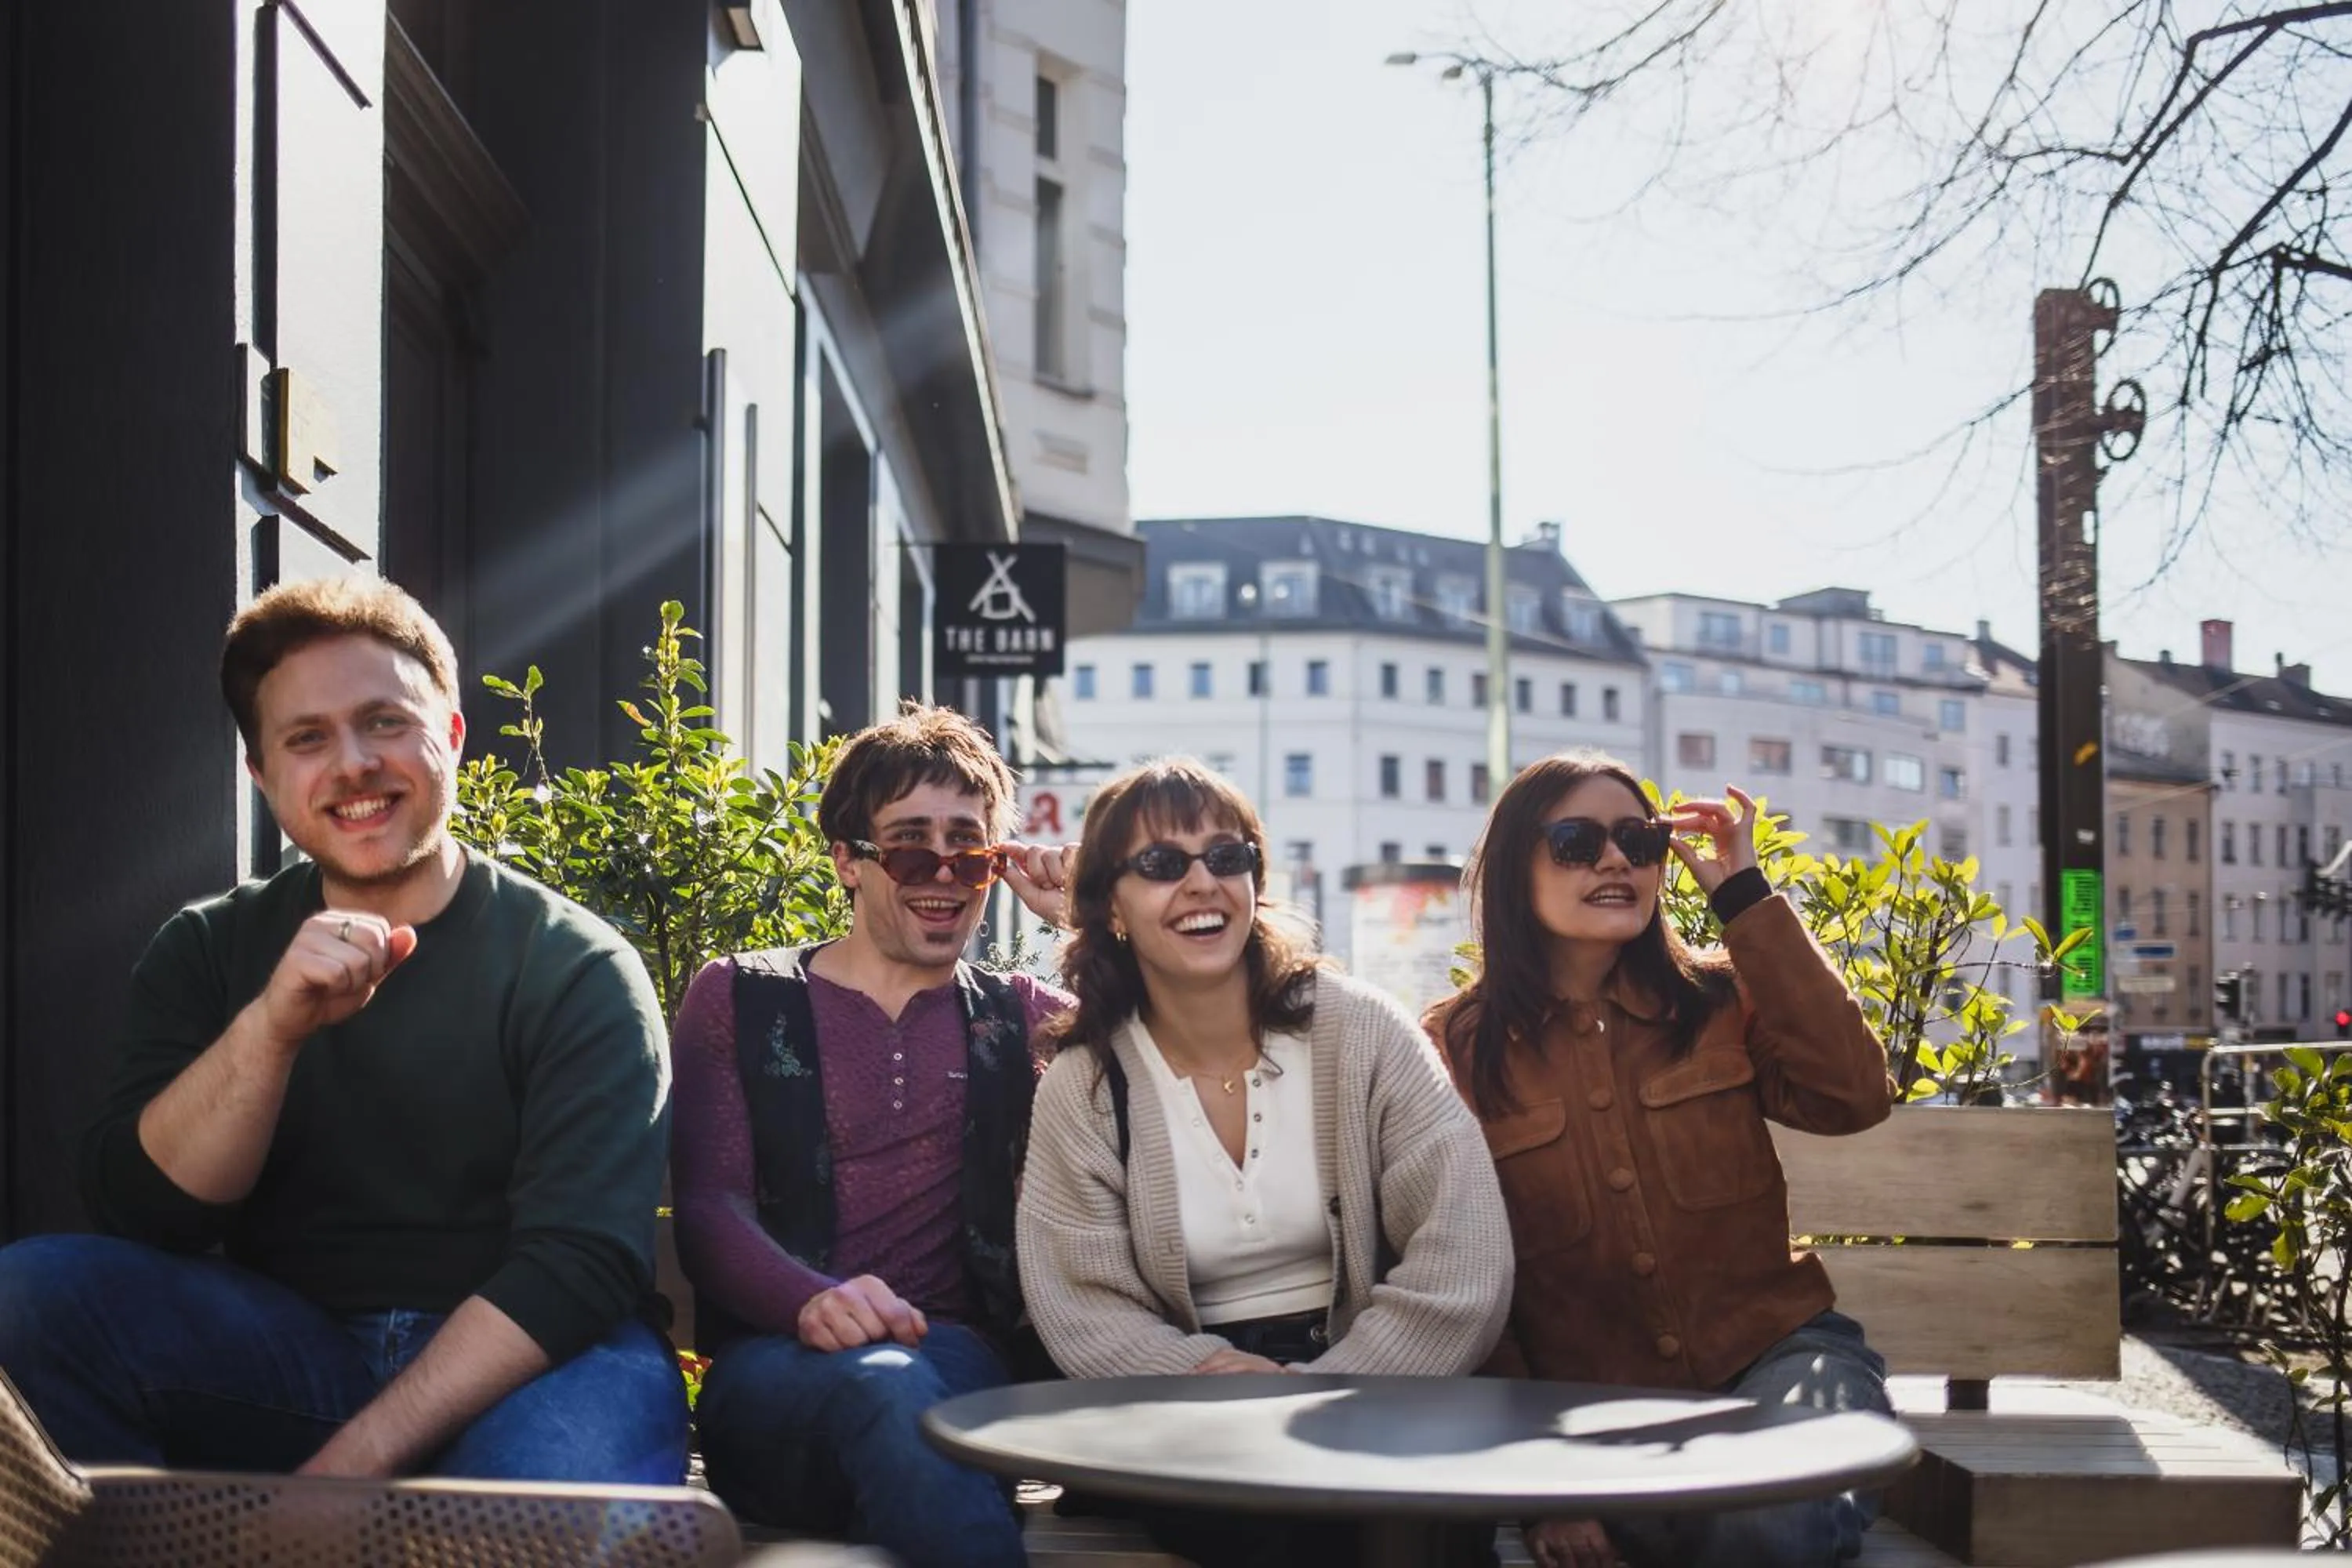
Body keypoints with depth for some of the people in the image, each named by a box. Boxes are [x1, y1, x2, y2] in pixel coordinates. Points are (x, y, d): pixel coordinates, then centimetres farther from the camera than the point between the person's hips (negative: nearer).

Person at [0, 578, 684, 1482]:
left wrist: (349, 1463, -24)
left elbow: (580, 1258, -14)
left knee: (576, 1440, -38)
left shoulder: (575, 968, -4)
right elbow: (140, 1215, -6)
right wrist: (271, 1027, -24)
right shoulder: (209, 951, 7)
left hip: (509, 1365, -4)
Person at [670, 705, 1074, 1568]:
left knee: (906, 1385, -37)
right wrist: (812, 1301, -21)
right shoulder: (740, 998, 13)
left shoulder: (1017, 1015, 20)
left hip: (960, 1361, 1)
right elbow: (708, 1209, 1)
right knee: (886, 1387, -38)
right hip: (775, 1361, -1)